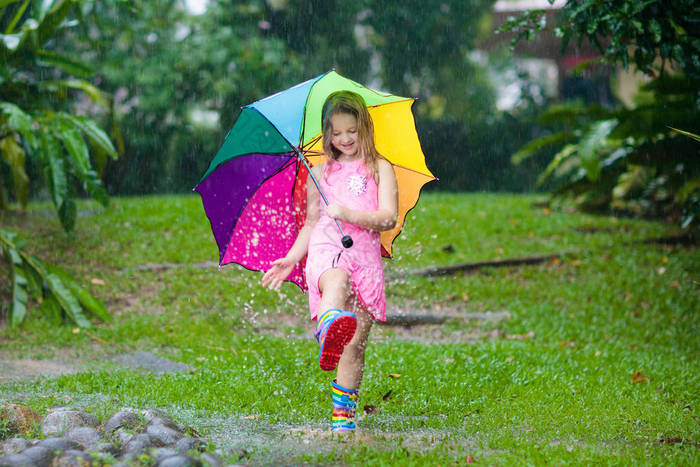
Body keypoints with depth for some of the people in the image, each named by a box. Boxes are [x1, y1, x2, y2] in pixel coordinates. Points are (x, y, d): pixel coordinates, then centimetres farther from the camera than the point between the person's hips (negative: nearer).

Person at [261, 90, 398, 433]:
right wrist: (290, 259, 16)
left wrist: (349, 214, -12)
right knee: (338, 280, -40)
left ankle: (344, 412, 5)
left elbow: (389, 218, 1)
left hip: (365, 255, 1)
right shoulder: (320, 174, 20)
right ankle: (330, 328, -73)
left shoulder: (380, 169, 13)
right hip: (326, 249, -1)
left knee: (356, 344, -6)